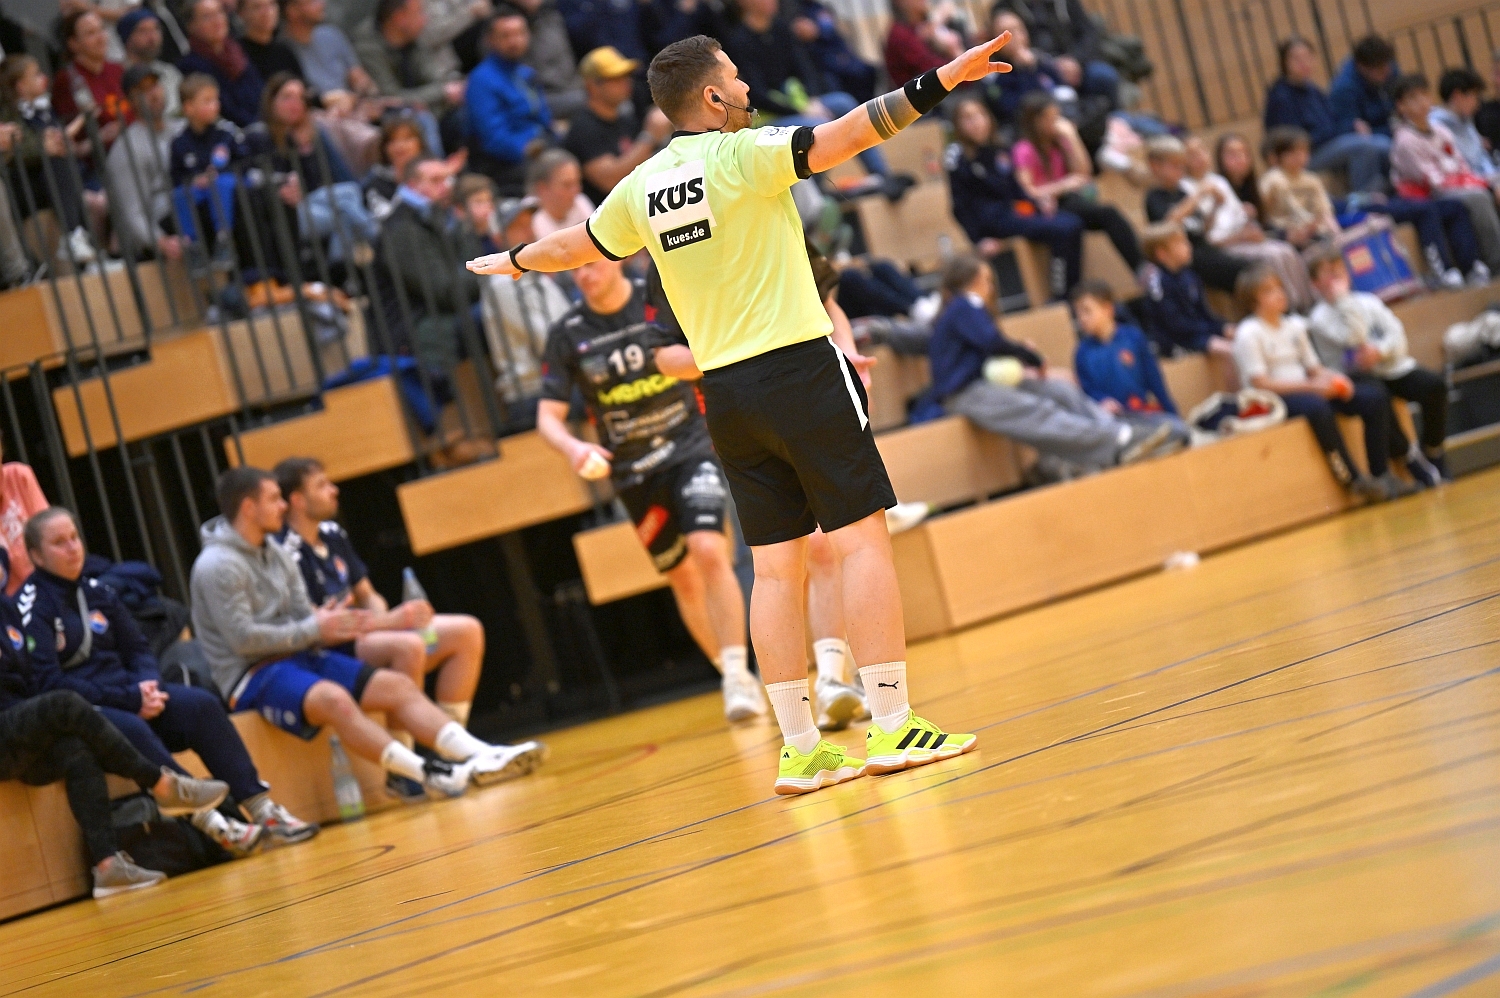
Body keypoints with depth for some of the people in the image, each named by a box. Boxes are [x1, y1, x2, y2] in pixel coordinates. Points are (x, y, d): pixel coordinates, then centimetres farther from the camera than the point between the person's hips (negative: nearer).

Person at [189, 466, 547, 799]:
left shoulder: (273, 551, 14)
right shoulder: (217, 565, -12)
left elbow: (303, 618, 14)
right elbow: (243, 638, -20)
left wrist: (327, 625, -10)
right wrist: (314, 630, -15)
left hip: (298, 657, 9)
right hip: (252, 675, -9)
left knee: (395, 685, -8)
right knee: (333, 699, -37)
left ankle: (480, 757, -21)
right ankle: (426, 773, -43)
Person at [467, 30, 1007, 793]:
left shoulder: (640, 188, 10)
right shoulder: (743, 155, -8)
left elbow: (570, 248, 27)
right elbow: (850, 133, -18)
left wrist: (512, 260, 47)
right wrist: (942, 80, -20)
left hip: (724, 390, 6)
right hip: (799, 370, -6)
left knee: (776, 567, 8)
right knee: (863, 541, -4)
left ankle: (800, 749, 8)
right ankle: (891, 729, -8)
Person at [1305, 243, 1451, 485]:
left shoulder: (1368, 302, 14)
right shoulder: (1320, 318, -1)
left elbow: (1396, 334, 3)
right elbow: (1355, 338, -15)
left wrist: (1379, 351, -19)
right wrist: (1343, 299, -11)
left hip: (1394, 368, 4)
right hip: (1361, 378, -4)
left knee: (1435, 385, -24)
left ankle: (1432, 453, -6)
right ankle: (1410, 459, -21)